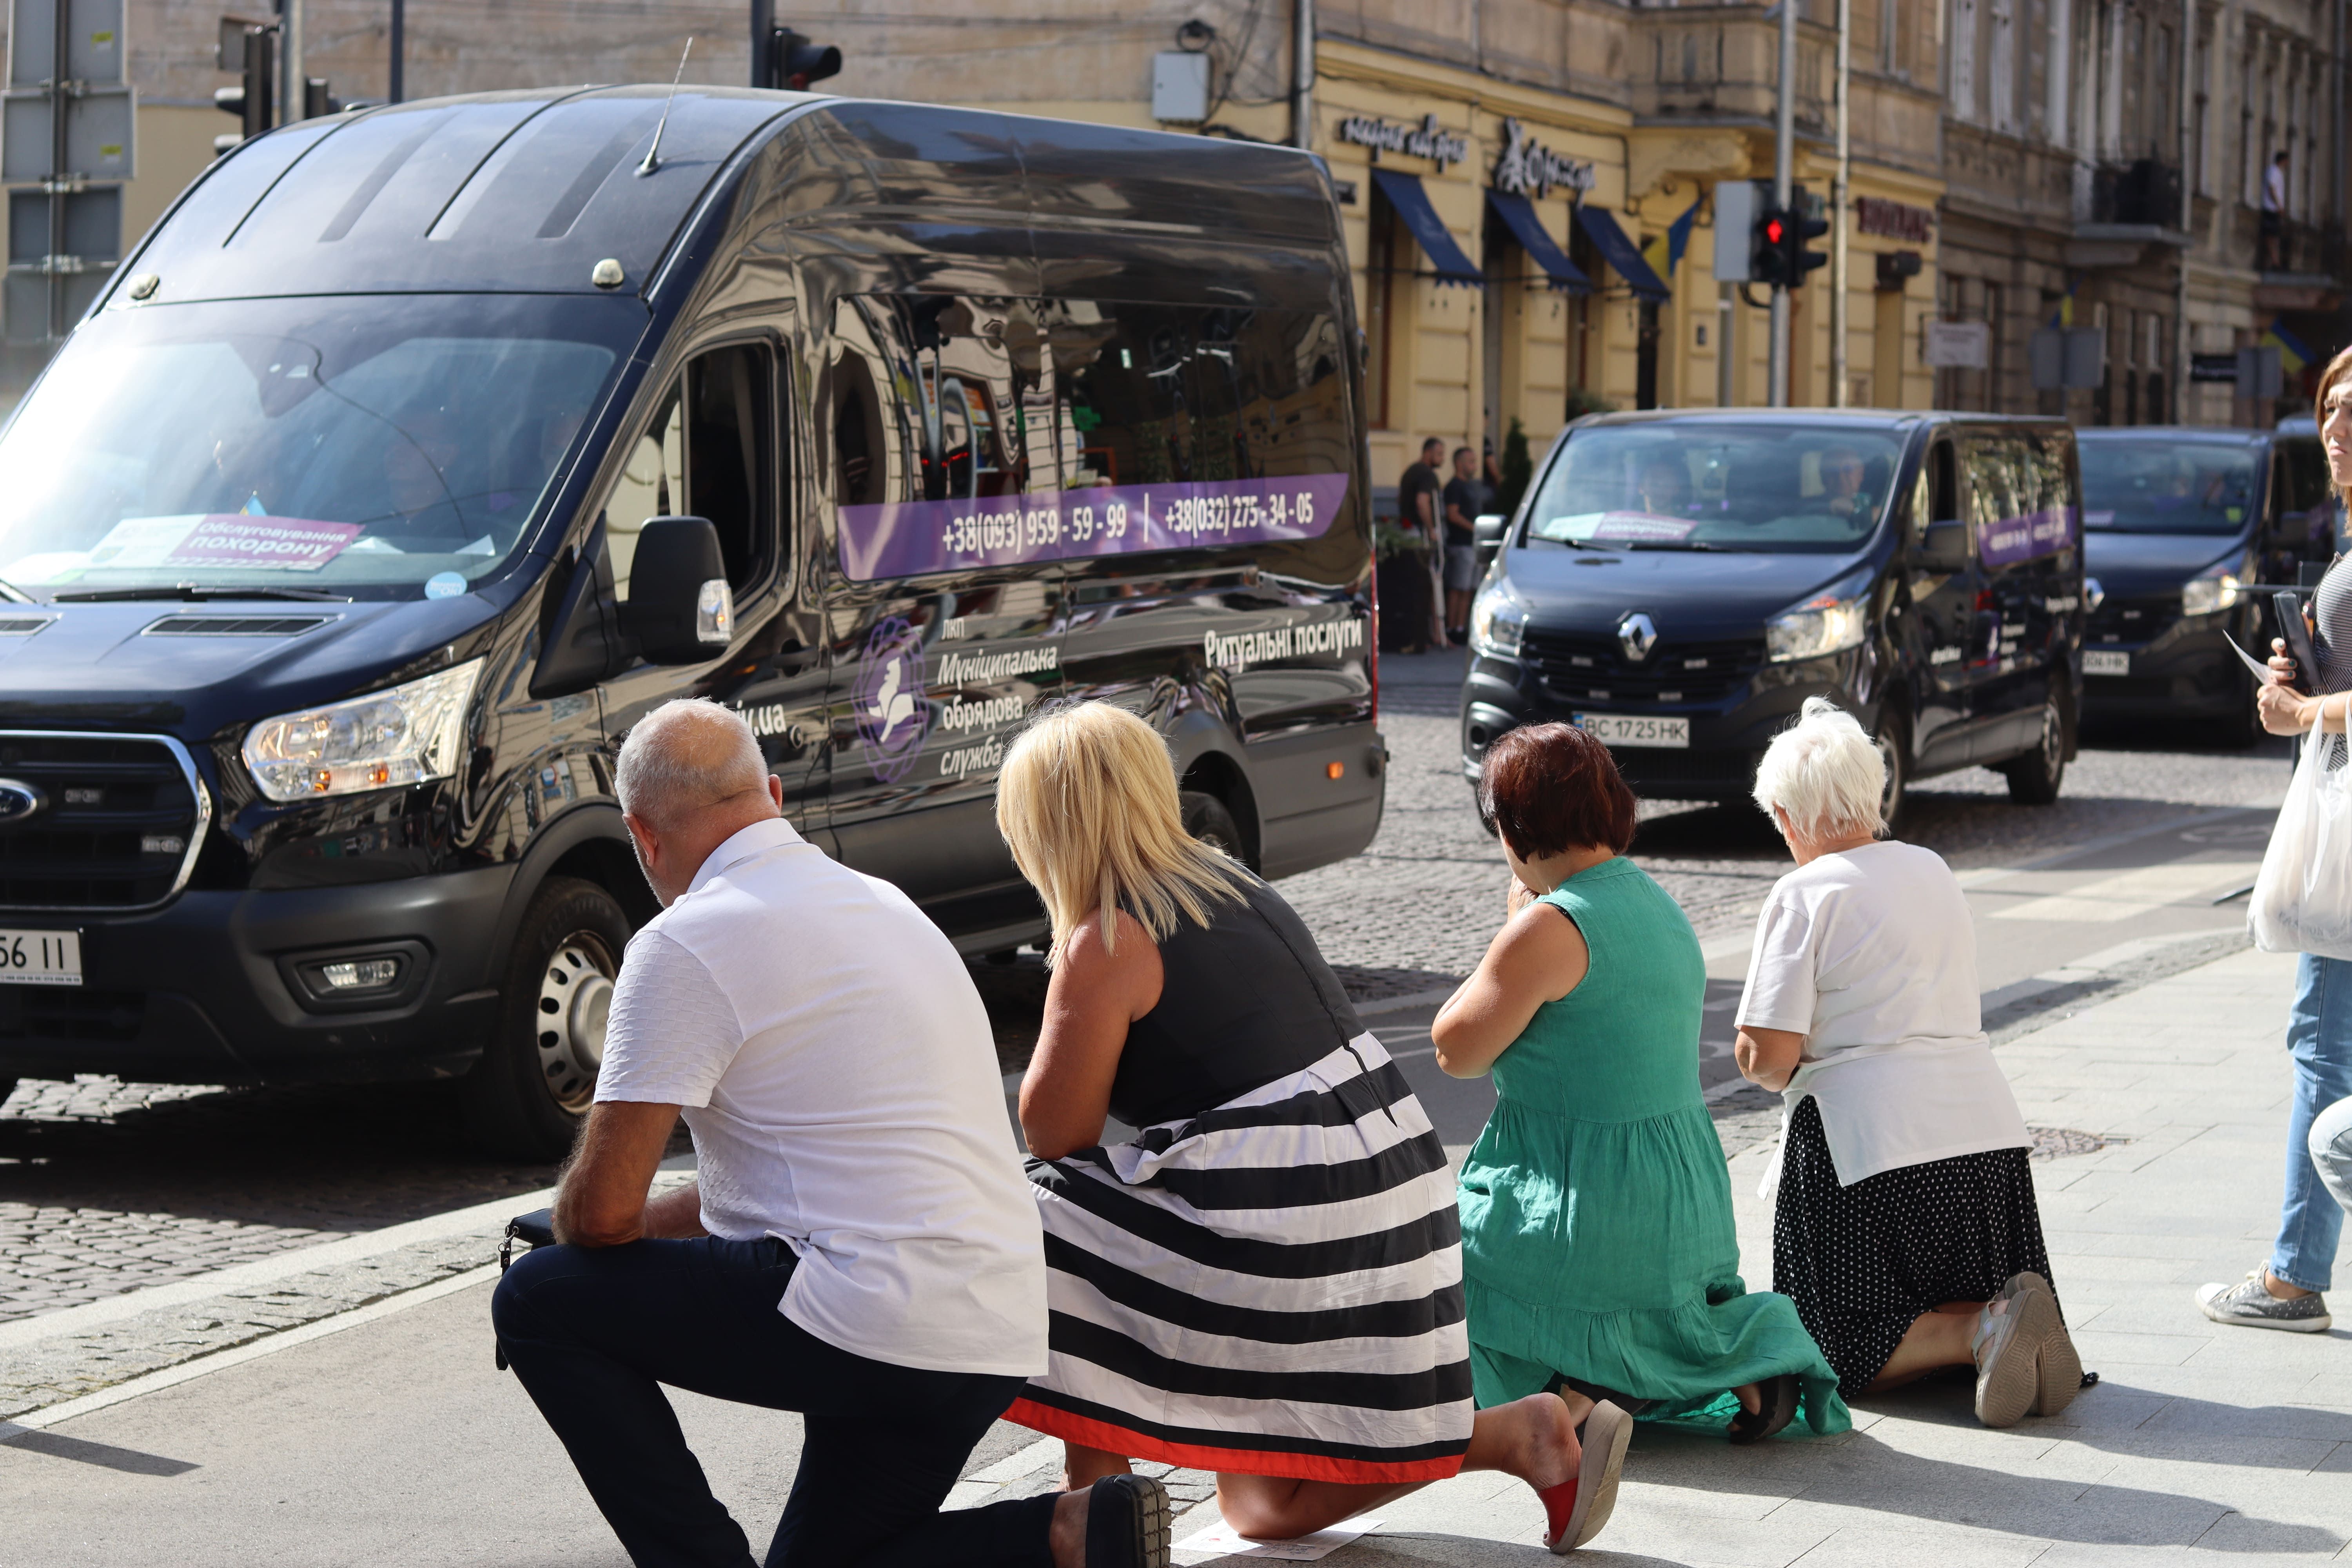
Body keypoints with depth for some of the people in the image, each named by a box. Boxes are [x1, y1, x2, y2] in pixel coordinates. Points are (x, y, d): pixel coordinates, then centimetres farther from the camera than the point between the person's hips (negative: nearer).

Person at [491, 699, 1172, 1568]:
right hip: (997, 1338, 9)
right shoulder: (879, 902, 18)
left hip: (877, 1324, -9)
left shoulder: (688, 944, -10)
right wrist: (658, 1220, 27)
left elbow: (601, 1211, -9)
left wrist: (607, 1229, 14)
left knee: (537, 1302, 2)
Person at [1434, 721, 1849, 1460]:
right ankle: (1745, 1355, 7)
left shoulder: (1551, 927, -19)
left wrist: (1515, 923, -1)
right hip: (1685, 1201, 8)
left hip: (1586, 1219, -8)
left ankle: (1587, 1384, -11)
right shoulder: (1658, 905, 10)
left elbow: (1455, 1050, -10)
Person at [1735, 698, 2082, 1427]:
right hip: (1987, 1128, 6)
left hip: (1865, 1145, -6)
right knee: (1979, 1299, 21)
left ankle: (1982, 1333, -21)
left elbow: (1765, 1056, -13)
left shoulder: (1804, 896, -8)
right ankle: (2006, 1318, -13)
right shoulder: (1934, 872, 13)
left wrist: (1771, 1065, 9)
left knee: (1847, 1350, 4)